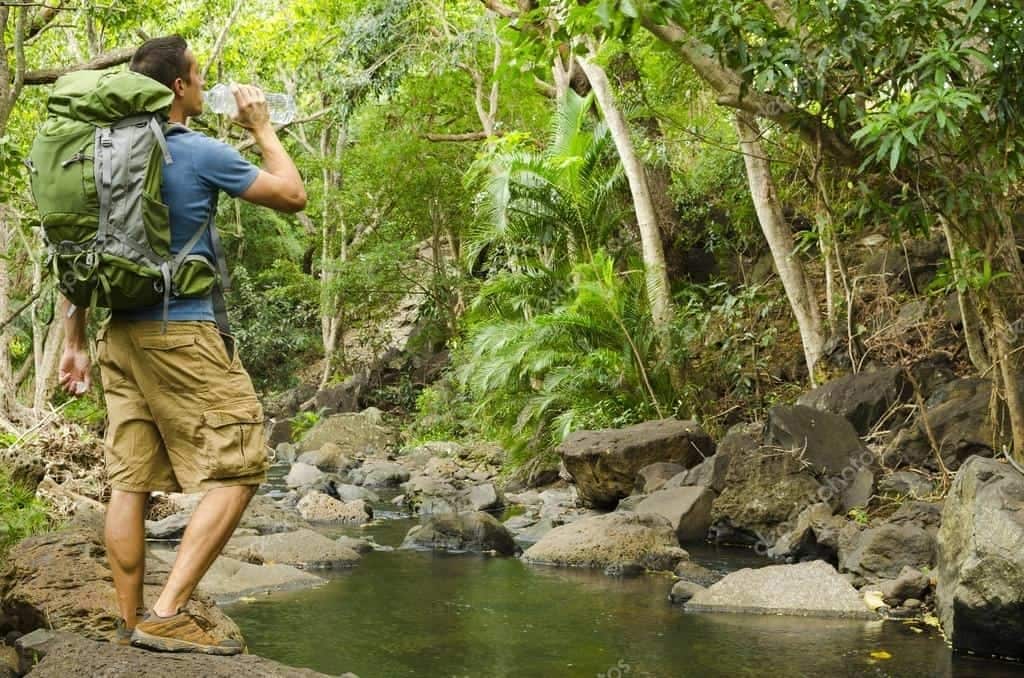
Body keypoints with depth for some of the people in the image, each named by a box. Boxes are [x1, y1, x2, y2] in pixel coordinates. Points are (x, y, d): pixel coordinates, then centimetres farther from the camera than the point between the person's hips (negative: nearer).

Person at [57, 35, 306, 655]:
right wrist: (263, 126, 12)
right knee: (239, 469, -4)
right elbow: (293, 195, 0)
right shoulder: (201, 153, -9)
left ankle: (133, 624, 10)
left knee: (130, 481, 7)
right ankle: (168, 613, -11)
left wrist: (74, 341, 19)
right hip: (181, 332, -8)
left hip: (120, 335, 8)